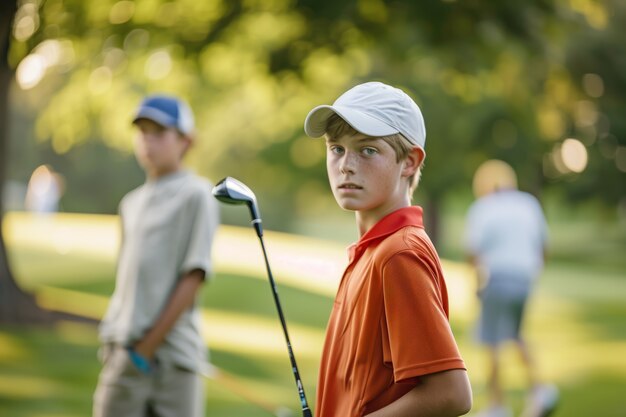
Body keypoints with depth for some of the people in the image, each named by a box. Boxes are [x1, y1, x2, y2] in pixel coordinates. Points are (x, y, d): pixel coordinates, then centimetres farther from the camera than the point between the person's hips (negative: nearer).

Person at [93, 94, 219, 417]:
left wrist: (148, 347, -11)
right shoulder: (131, 203, 17)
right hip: (123, 352, 6)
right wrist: (114, 344, 5)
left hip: (172, 354, -6)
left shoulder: (196, 195, -3)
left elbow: (193, 279, -9)